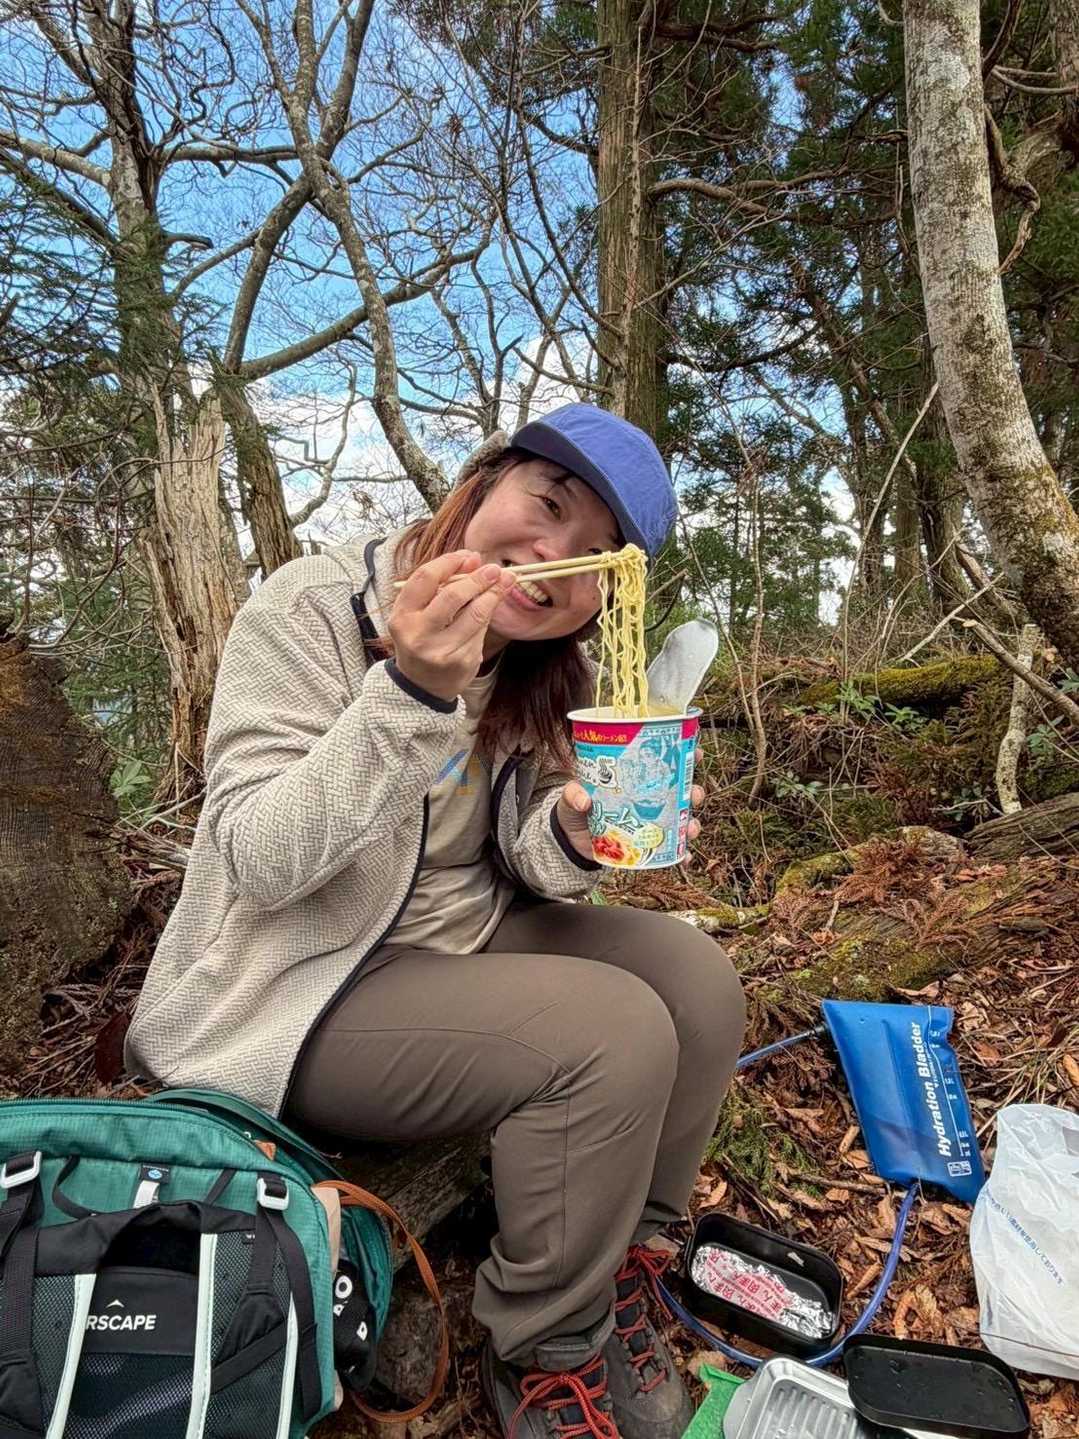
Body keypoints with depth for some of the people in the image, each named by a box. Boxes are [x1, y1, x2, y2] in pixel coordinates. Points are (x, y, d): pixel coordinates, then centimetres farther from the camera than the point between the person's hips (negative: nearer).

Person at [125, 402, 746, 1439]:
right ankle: (542, 1354, 4)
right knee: (614, 1035, -24)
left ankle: (615, 1270, 13)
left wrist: (574, 837, -23)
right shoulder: (310, 609, -18)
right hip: (303, 991, -6)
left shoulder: (544, 672, 1)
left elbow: (520, 862, 1)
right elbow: (258, 863, -24)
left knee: (696, 980, -9)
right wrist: (412, 693, -37)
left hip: (468, 942, 7)